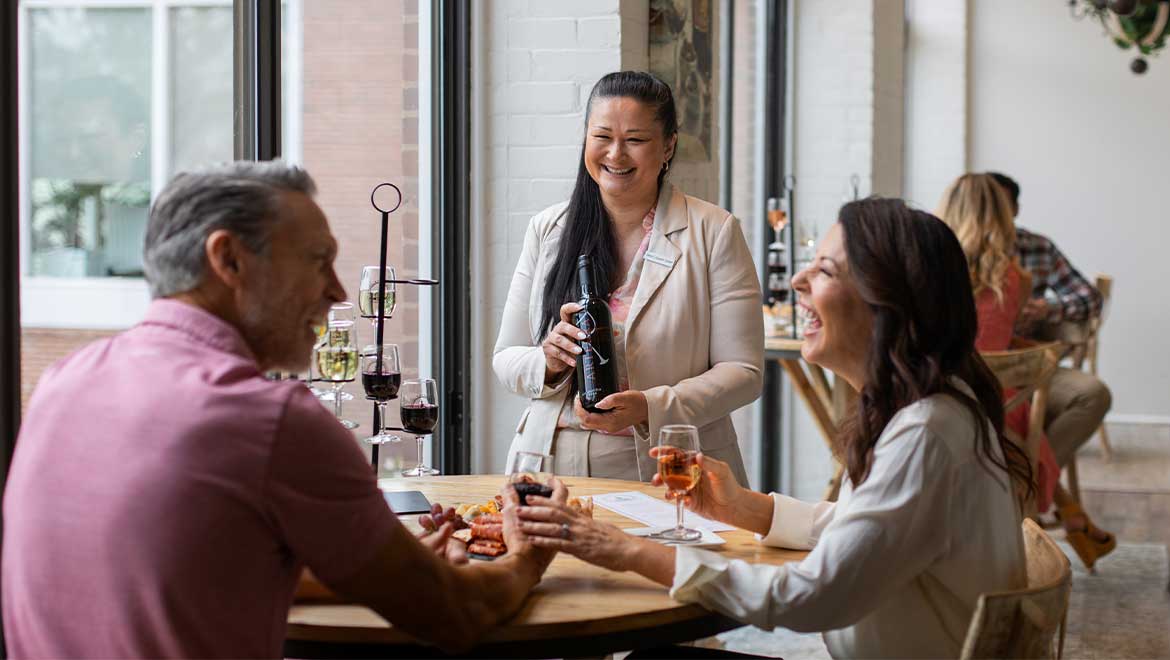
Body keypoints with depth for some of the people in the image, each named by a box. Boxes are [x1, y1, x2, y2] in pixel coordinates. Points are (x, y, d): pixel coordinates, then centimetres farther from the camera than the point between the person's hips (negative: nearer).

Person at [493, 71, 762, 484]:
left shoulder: (713, 232, 2)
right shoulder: (548, 229, 11)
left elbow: (743, 372, -2)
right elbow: (505, 360, 13)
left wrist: (652, 408, -16)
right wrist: (547, 363, -9)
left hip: (667, 474, -3)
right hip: (553, 466, 3)